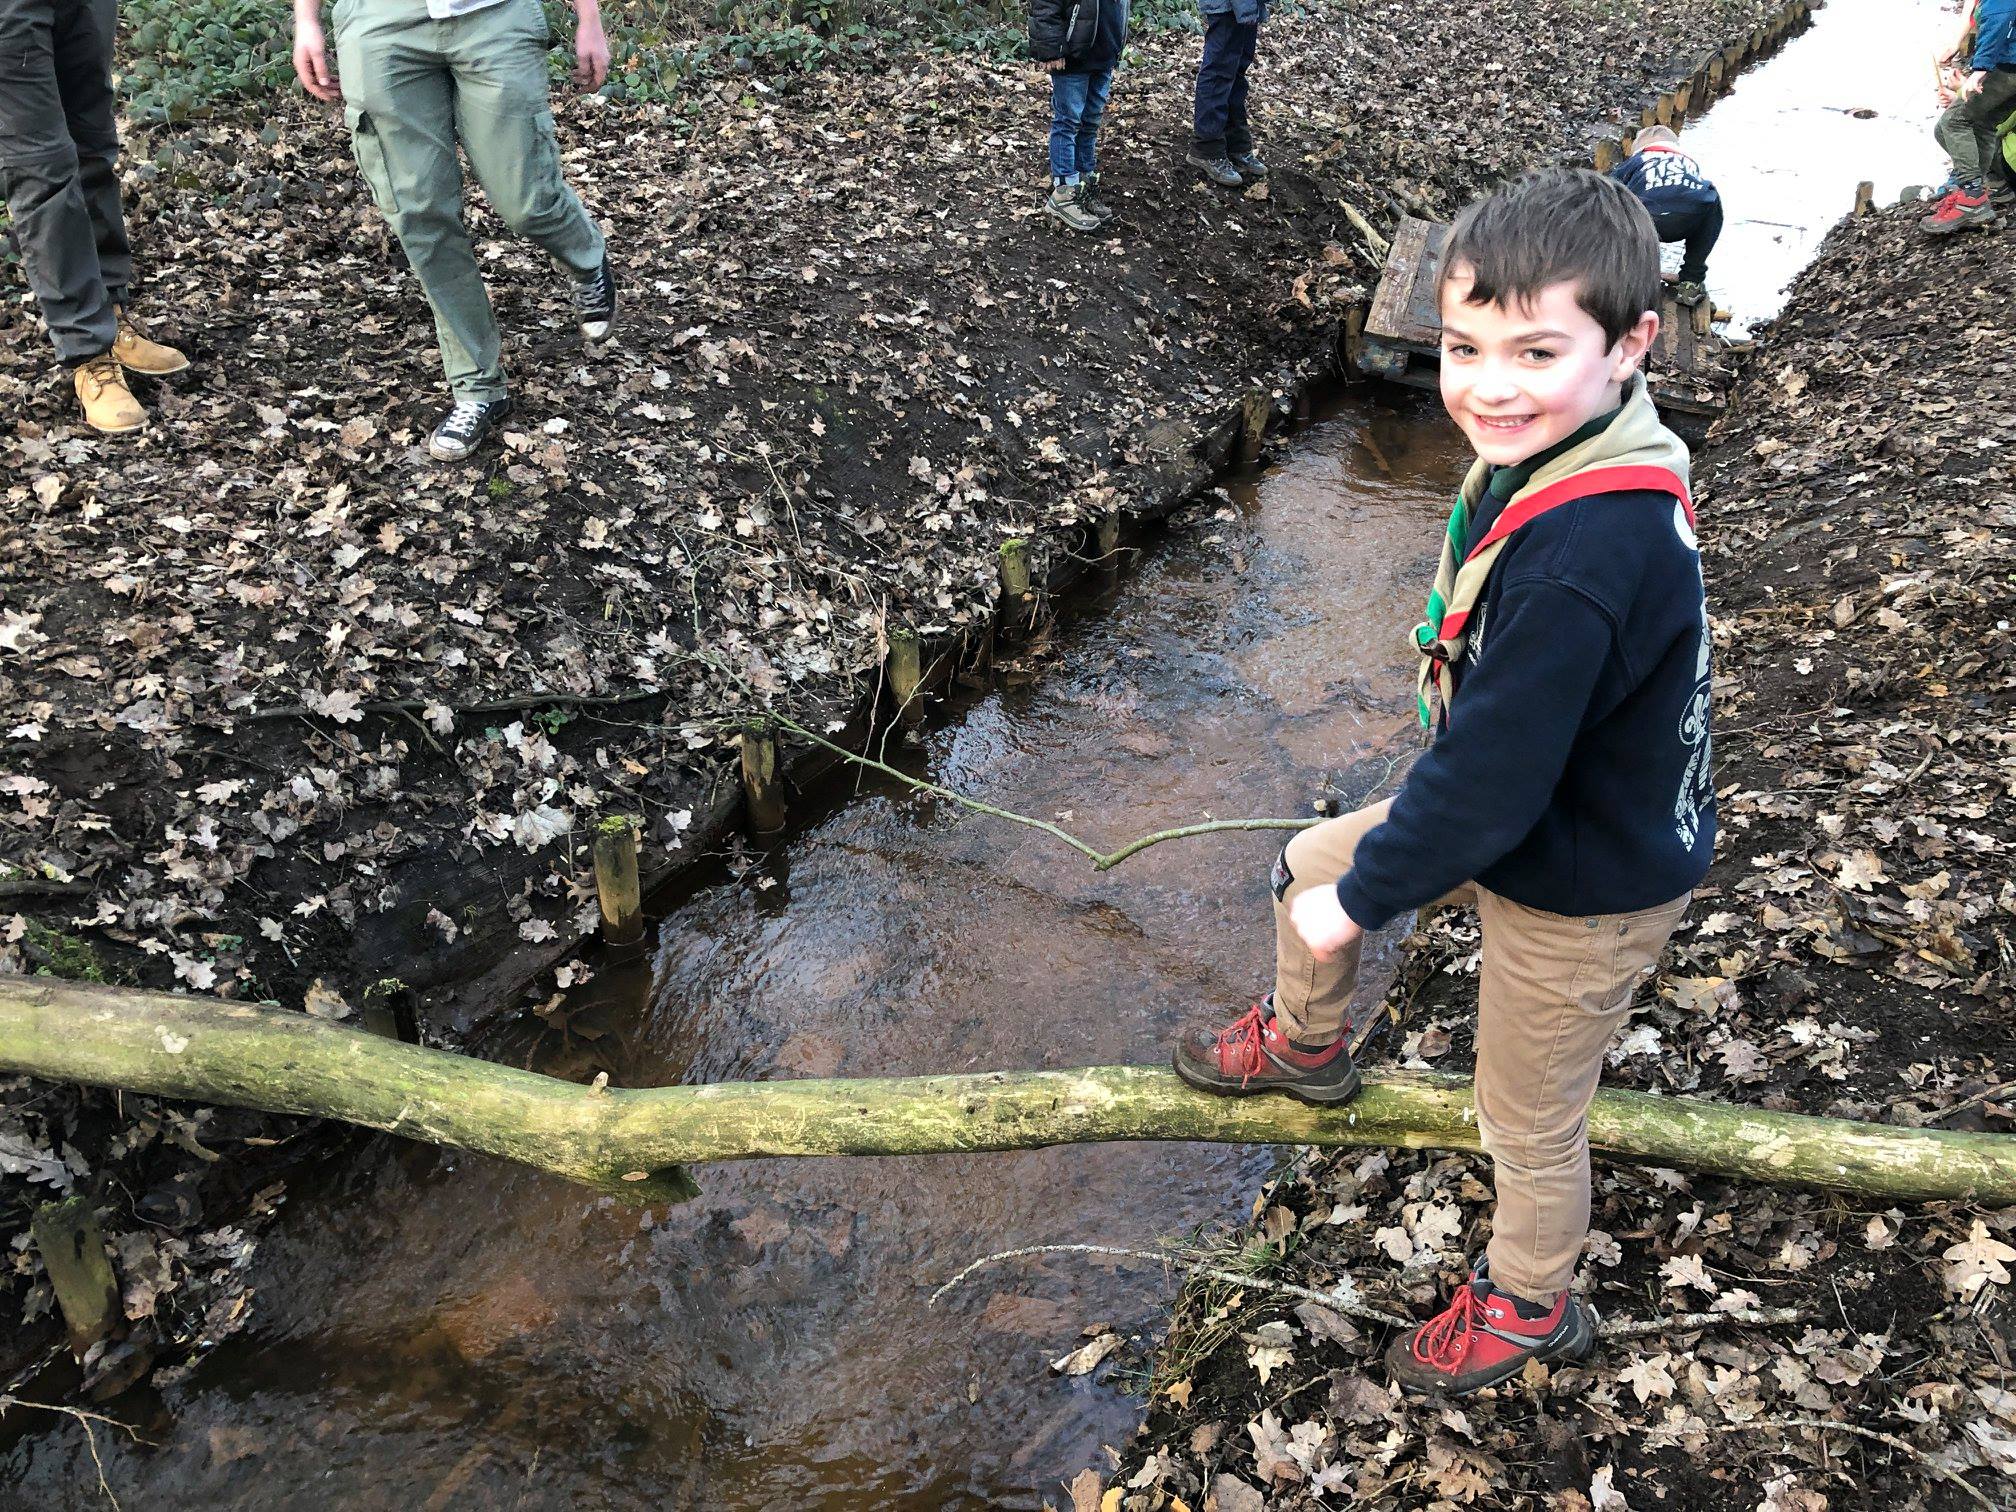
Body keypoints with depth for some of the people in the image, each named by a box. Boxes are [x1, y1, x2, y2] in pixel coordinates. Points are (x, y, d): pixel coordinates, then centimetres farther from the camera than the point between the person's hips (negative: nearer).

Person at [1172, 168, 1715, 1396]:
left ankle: (1530, 1306, 46)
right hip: (1526, 808, 8)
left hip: (1584, 889, -8)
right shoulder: (1563, 458, -9)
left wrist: (1365, 894, -15)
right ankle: (1305, 1046, 49)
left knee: (1531, 1122, 16)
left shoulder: (1579, 564, -39)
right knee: (1309, 867, 19)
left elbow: (1493, 778, -30)